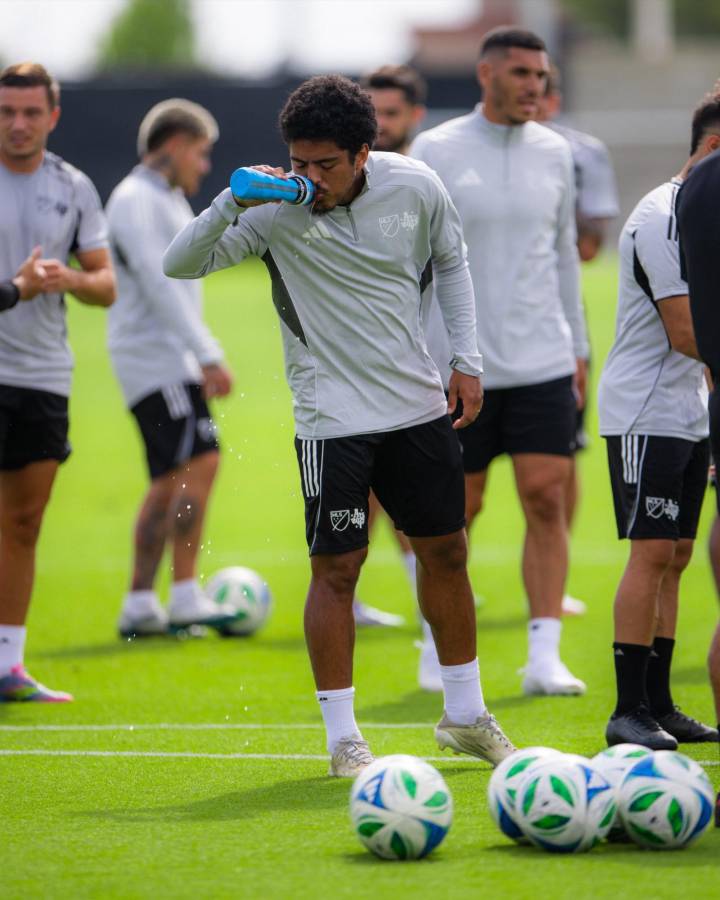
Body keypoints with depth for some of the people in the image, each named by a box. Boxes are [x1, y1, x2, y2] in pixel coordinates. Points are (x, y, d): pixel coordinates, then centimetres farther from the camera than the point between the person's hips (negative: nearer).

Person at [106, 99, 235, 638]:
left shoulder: (167, 202, 21)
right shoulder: (135, 200, -11)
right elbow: (158, 285, -19)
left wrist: (205, 358, 25)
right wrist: (208, 355, -22)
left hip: (173, 363, 10)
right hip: (153, 358, -10)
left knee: (170, 483, 8)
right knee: (199, 463, -17)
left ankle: (140, 604, 9)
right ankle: (186, 598, -17)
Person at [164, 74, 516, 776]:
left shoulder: (415, 187, -5)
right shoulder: (276, 210, -14)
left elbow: (450, 263, 13)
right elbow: (180, 264, -17)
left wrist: (467, 360, 8)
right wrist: (231, 204, -32)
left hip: (419, 403, 4)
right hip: (333, 419, -4)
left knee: (445, 552, 12)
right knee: (336, 567, -6)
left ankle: (465, 716, 27)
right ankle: (343, 739, 4)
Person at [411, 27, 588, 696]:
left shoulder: (553, 154, 8)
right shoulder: (434, 153, -4)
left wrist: (577, 348, 17)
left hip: (543, 363, 3)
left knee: (546, 499, -6)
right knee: (457, 510, 4)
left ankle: (544, 657, -5)